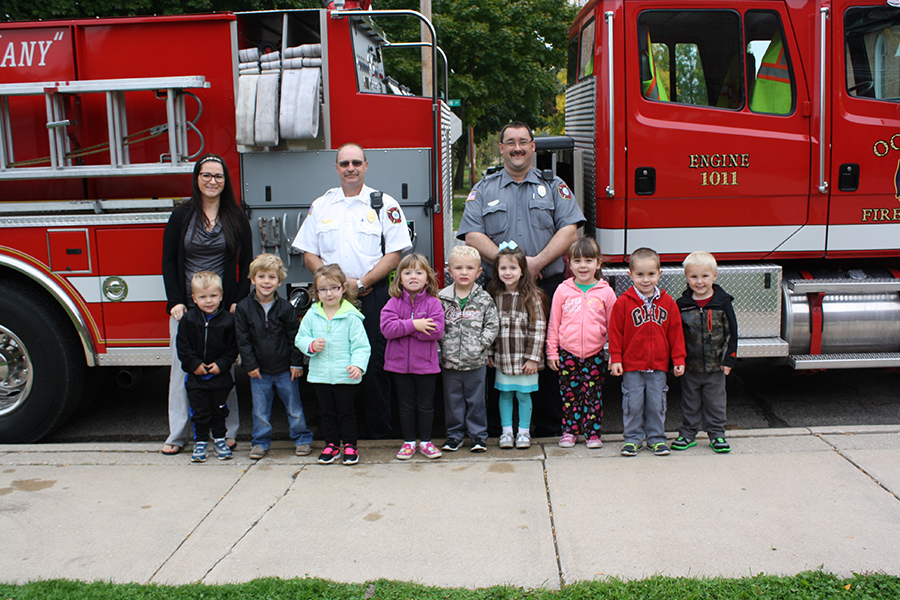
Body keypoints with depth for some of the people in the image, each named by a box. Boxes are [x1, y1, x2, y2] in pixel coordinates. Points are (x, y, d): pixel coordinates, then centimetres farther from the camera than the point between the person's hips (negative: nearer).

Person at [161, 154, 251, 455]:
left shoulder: (236, 217, 6)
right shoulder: (182, 215, 5)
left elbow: (246, 263, 5)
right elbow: (169, 261, 5)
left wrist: (239, 301, -5)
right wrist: (175, 301, -5)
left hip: (224, 306, 0)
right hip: (186, 306, 0)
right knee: (182, 367, 2)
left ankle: (227, 431, 13)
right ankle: (177, 434, 11)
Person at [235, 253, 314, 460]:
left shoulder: (285, 308, -5)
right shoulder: (243, 308, -4)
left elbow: (295, 337, -1)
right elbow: (243, 340, -2)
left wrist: (296, 363, -3)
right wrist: (250, 365, -5)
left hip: (285, 369, 0)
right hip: (259, 371, 1)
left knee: (294, 407, 9)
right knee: (260, 410, 8)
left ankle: (302, 439, 23)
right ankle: (260, 442, 23)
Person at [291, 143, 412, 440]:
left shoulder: (384, 204, 4)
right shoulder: (320, 205, 13)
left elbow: (394, 254, -2)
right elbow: (309, 254, 11)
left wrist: (361, 283, -11)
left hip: (373, 296, -2)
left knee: (375, 365, -4)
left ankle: (380, 433, 7)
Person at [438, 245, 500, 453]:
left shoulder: (484, 299, -2)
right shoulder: (442, 298, 0)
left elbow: (492, 325, -1)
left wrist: (481, 345, -12)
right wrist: (440, 349, -6)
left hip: (476, 362, -1)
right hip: (450, 361, 1)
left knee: (476, 399, 8)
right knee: (452, 399, 11)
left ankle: (478, 434, 20)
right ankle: (455, 434, 24)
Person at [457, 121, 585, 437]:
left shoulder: (554, 186, 12)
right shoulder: (483, 190, 12)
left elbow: (569, 230, 1)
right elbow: (473, 236, 1)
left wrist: (537, 262, -13)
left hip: (549, 286, 0)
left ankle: (549, 425, 7)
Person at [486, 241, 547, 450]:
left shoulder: (532, 296, -8)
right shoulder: (494, 296, 3)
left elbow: (538, 329, -9)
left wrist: (533, 357, -12)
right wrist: (489, 353, 6)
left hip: (524, 358, -3)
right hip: (502, 358, 3)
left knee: (523, 394, 6)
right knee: (505, 394, 10)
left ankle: (524, 432, 19)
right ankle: (506, 431, 21)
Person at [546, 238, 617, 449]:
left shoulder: (605, 292, 1)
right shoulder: (563, 290, 2)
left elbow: (613, 326, 6)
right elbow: (554, 323, 7)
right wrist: (552, 352, 5)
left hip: (594, 354, -1)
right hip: (567, 352, 1)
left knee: (592, 395, 4)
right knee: (569, 394, 8)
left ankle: (592, 433, 15)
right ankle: (570, 431, 20)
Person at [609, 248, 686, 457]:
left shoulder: (668, 302, 3)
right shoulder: (623, 302, -5)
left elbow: (676, 332, 6)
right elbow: (615, 332, -2)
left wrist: (678, 359, 4)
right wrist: (615, 358, -5)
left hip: (658, 365, 2)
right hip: (631, 365, -2)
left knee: (657, 404, 9)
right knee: (633, 404, 4)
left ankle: (656, 438, 23)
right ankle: (633, 438, 18)